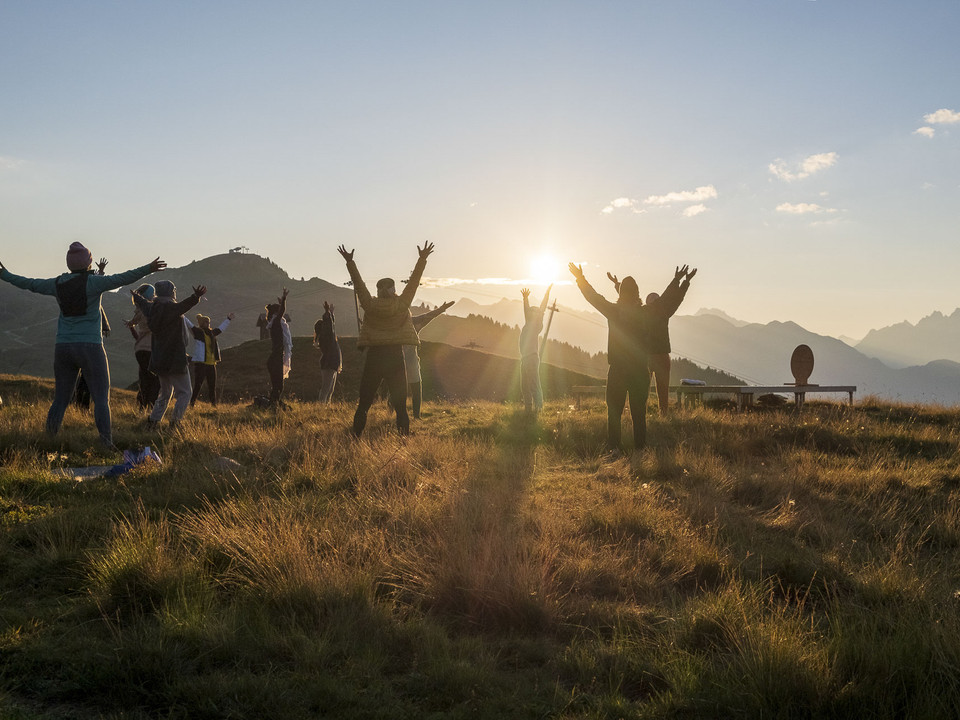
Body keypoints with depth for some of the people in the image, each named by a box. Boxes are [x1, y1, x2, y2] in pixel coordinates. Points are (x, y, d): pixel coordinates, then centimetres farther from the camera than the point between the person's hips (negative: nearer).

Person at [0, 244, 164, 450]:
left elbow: (29, 284, 19)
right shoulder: (92, 282, -10)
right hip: (90, 348, -5)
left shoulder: (58, 284, 6)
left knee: (60, 399, 13)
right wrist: (148, 269, -25)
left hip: (63, 348, 5)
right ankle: (106, 441, -14)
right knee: (101, 399, -3)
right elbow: (122, 279, -21)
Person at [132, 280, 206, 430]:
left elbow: (144, 304, 33)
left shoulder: (153, 308, 9)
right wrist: (196, 297, -58)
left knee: (165, 392, 21)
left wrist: (136, 296, 55)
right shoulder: (171, 307, -16)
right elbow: (183, 306, -40)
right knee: (184, 392, -2)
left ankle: (153, 420, 17)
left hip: (159, 359, 8)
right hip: (175, 359, -8)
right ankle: (175, 421, -13)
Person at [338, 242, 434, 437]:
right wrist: (422, 259, 9)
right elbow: (414, 280, 2)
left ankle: (356, 437, 4)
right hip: (396, 358, 0)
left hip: (374, 358, 0)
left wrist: (350, 262, 16)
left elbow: (358, 283, 6)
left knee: (364, 403, 8)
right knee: (400, 403, 4)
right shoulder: (402, 304, -4)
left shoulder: (370, 305, -3)